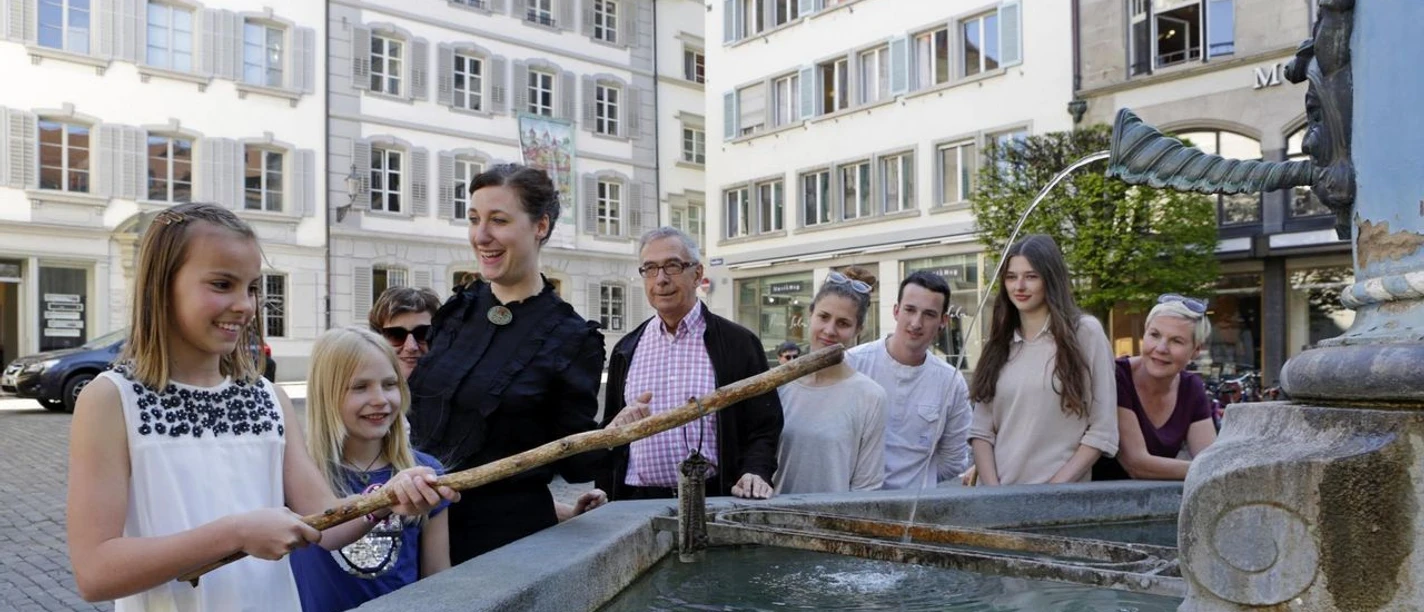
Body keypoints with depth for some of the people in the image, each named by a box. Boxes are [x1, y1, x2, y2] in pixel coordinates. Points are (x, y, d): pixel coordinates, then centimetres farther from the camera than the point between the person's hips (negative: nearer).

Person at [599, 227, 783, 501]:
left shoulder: (738, 344, 0)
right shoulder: (626, 350, 10)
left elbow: (764, 427, 0)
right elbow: (608, 433, 16)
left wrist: (755, 473, -17)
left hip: (712, 499, -2)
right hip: (637, 501, 3)